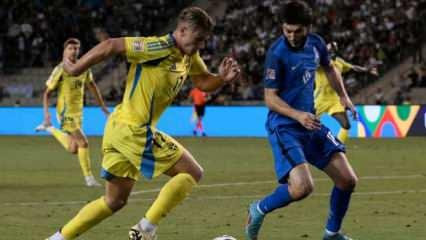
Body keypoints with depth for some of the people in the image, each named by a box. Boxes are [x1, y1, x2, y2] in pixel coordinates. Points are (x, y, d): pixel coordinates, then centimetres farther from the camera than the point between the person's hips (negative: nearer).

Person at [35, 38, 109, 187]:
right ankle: (89, 178, -8)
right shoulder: (60, 70, -12)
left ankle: (51, 130, 33)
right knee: (83, 142, -18)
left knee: (73, 150, 13)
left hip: (78, 112, 7)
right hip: (66, 113, -7)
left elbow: (92, 85, 21)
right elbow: (47, 93, -7)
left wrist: (103, 106, 21)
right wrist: (46, 113, -16)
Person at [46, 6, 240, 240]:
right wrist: (75, 69, -13)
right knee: (192, 172, -4)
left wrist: (223, 77, 1)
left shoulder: (189, 56, 10)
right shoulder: (159, 48, -18)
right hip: (134, 130, -10)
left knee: (115, 201, 17)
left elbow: (204, 83, 23)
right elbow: (110, 46, -19)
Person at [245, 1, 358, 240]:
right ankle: (259, 209, 3)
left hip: (310, 123, 7)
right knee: (302, 187, -25)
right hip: (284, 127, -7)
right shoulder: (277, 53, -17)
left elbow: (329, 68, 26)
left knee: (347, 180, 4)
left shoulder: (315, 43, 3)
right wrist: (298, 115, -28)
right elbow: (270, 98, -16)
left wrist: (343, 96, 19)